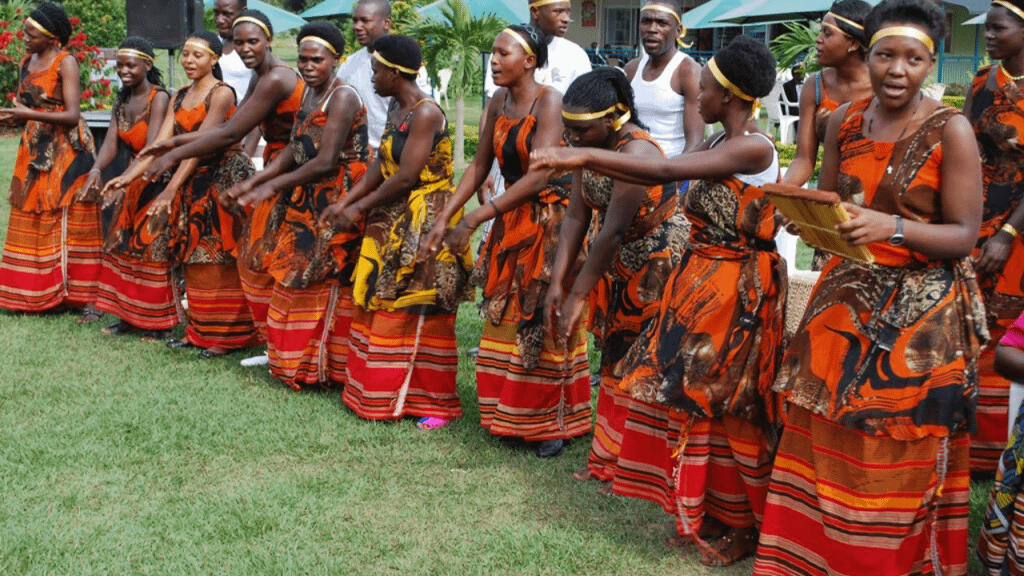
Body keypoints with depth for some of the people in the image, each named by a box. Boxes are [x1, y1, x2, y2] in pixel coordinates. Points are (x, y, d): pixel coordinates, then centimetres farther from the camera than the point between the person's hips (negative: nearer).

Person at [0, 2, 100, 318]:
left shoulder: (65, 63, -9)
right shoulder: (26, 62, 11)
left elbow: (72, 115, -16)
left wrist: (28, 114, -22)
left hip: (65, 152, -7)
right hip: (34, 151, 7)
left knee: (70, 226, -6)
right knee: (30, 225, 5)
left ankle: (87, 298, -2)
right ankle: (34, 294, 13)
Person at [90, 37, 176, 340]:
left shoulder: (158, 98, -16)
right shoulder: (122, 100, 8)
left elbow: (152, 147, -27)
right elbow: (111, 142, -3)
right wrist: (97, 169, -24)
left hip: (156, 181, -8)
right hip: (132, 182, 8)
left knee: (150, 247, -5)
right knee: (121, 244, 8)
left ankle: (157, 322, 5)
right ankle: (128, 315, 18)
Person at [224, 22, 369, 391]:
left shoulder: (342, 97, -15)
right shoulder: (309, 93, 11)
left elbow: (326, 162, -21)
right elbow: (295, 150, 10)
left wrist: (273, 186, -16)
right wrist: (253, 181, 1)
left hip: (336, 207, -9)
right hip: (308, 203, 9)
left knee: (325, 285, -1)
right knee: (299, 282, 13)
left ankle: (325, 368, 11)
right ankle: (296, 363, 24)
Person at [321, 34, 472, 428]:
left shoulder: (425, 113, -17)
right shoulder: (395, 109, 11)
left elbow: (405, 178, -20)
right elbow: (380, 167, 12)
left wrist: (359, 208, -12)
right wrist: (344, 203, 5)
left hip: (425, 225, -9)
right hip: (392, 223, 9)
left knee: (422, 315, -3)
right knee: (379, 306, 11)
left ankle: (437, 402, 9)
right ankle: (379, 393, 24)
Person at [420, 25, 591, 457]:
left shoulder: (548, 101, -16)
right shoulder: (498, 103, 5)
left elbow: (539, 174, -24)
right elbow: (480, 166, 7)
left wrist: (475, 219, -24)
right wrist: (444, 218, -2)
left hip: (550, 222, -7)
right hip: (510, 221, 7)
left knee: (543, 323, -1)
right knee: (505, 320, 10)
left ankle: (552, 423, 12)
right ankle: (512, 416, 23)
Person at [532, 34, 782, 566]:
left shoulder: (754, 147, -19)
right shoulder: (719, 144, 9)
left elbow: (666, 170, -27)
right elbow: (658, 175, 8)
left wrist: (586, 156, -26)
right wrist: (584, 161, 2)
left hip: (737, 291, -9)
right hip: (702, 281, 9)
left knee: (726, 404, 2)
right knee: (700, 396, 13)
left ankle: (745, 524, 19)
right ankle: (709, 512, 28)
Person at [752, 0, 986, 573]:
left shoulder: (951, 131, -12)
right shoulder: (845, 119, 3)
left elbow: (964, 234, -13)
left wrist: (893, 228, -28)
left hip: (924, 307, -4)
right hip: (848, 295, 5)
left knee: (903, 450, 4)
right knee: (829, 431, 9)